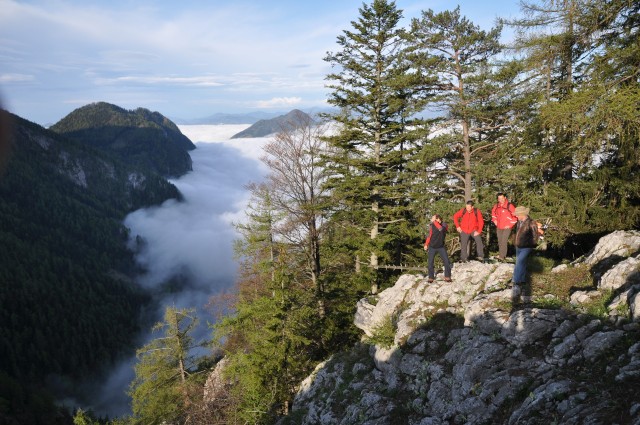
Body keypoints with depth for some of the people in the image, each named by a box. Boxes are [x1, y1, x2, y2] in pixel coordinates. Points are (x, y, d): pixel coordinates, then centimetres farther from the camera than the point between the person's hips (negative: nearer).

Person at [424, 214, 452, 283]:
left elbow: (440, 228, -36)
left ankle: (447, 277, 11)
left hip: (441, 247, -1)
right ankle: (431, 277, 15)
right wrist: (426, 244, 6)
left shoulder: (444, 225, -12)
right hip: (432, 247, 1)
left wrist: (434, 221, -34)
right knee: (430, 263, 0)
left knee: (447, 262, -4)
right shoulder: (432, 226, -5)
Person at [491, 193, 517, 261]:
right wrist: (494, 219, 14)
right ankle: (501, 254, 27)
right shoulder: (497, 205, 4)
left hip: (507, 227, -6)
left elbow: (515, 215, -10)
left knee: (504, 241, -15)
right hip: (499, 227, 6)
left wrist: (510, 224, -10)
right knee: (500, 241, 14)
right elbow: (493, 211, 25)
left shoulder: (510, 206, -13)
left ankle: (502, 256, -17)